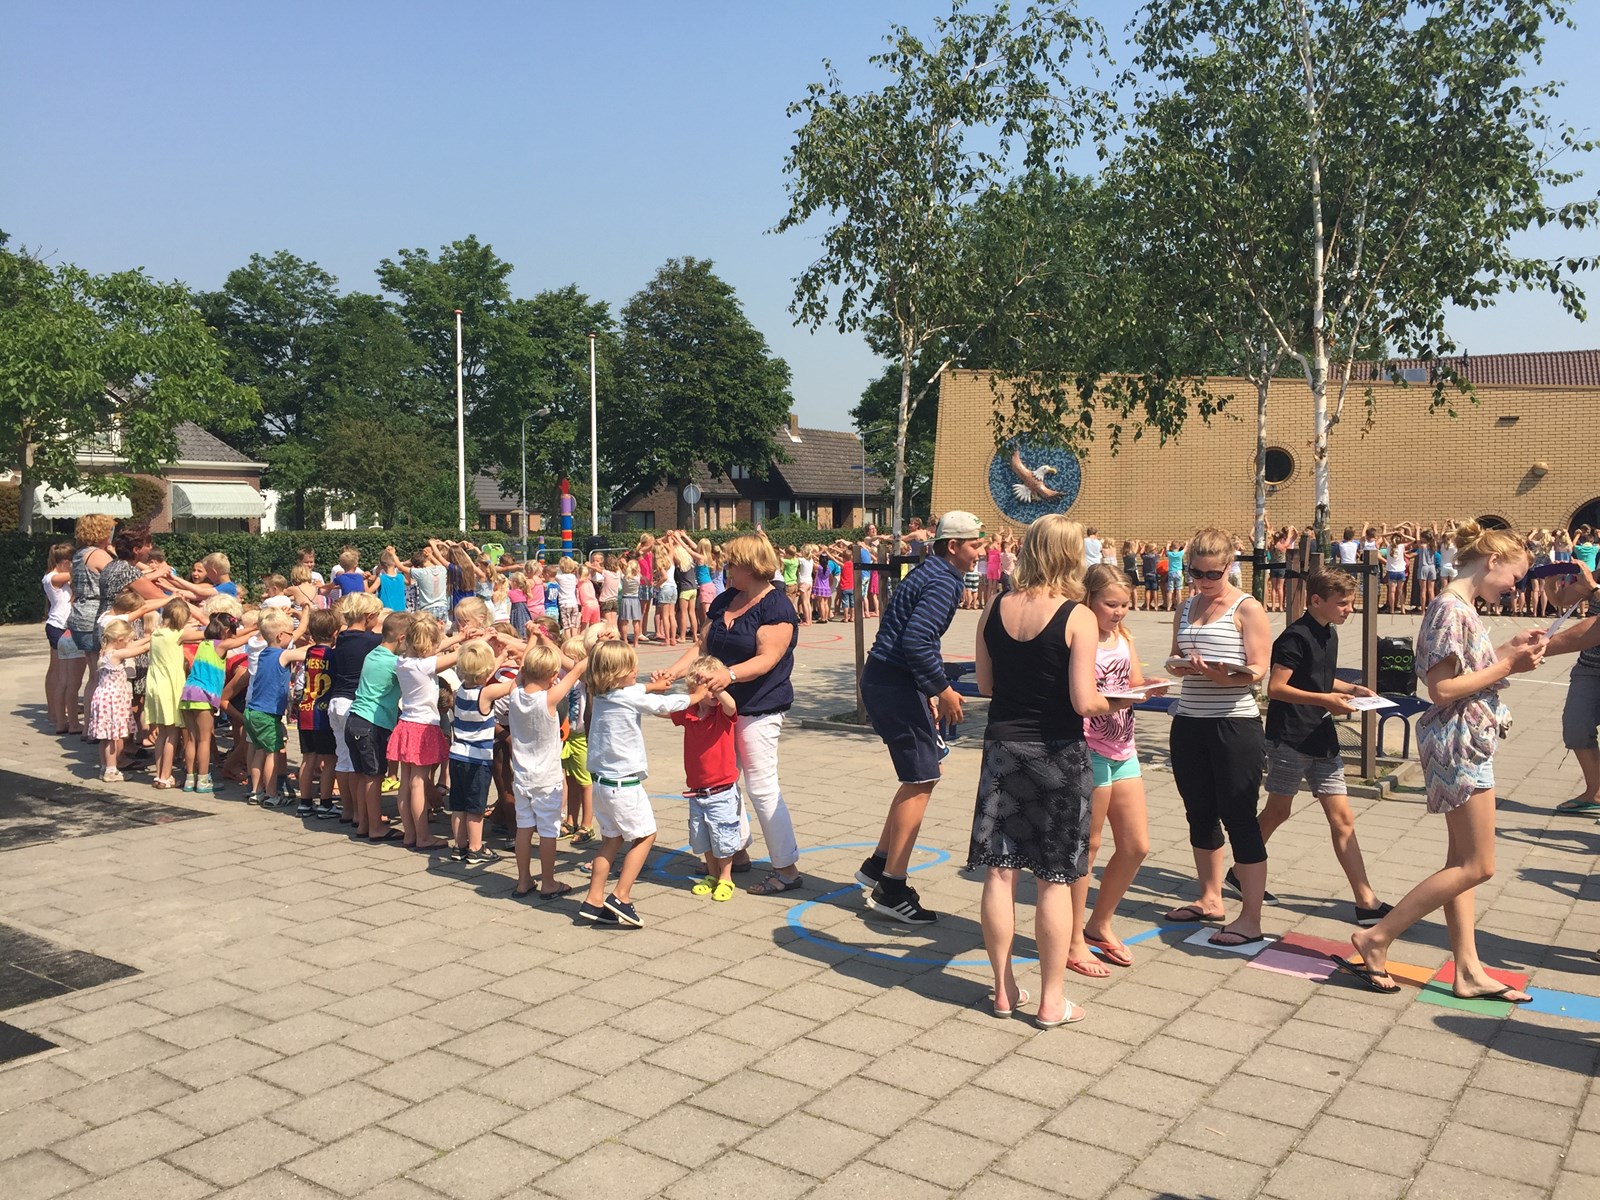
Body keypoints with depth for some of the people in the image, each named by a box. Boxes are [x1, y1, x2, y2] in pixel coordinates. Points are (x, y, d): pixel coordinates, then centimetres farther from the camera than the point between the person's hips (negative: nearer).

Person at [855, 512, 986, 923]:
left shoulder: (927, 573, 18)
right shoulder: (944, 582, -15)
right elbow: (917, 642, -27)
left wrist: (928, 692, 23)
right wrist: (943, 690, -17)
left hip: (885, 678, 11)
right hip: (895, 684, -11)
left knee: (925, 772, 18)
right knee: (921, 781, -5)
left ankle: (879, 863, 23)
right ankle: (891, 888, 0)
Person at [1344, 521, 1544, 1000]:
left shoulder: (1463, 608, 12)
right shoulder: (1451, 608, -18)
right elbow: (1441, 689, -21)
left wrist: (1509, 650, 7)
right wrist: (1506, 665, -16)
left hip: (1468, 742, 10)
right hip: (1459, 742, -10)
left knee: (1464, 861, 12)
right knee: (1477, 865, -3)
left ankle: (1468, 971, 19)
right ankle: (1376, 938, 1)